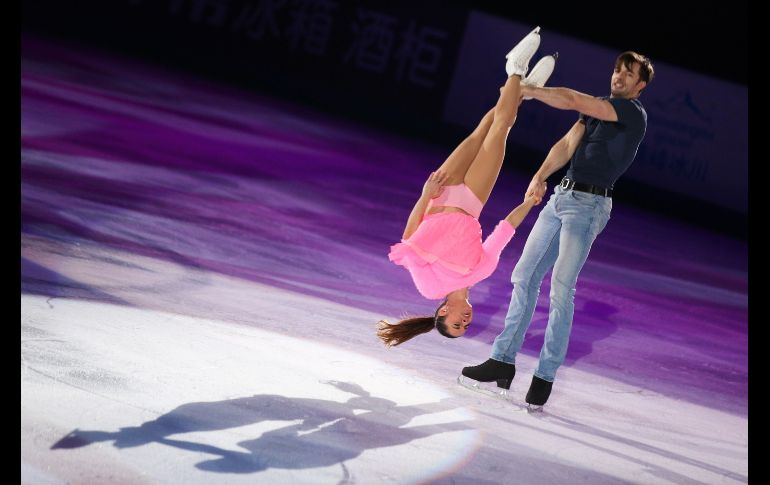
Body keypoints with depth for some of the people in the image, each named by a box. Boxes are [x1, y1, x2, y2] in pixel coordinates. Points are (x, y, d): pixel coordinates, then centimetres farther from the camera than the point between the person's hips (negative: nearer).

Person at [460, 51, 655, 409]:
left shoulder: (633, 113, -9)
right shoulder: (597, 107, 17)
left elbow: (572, 100, -16)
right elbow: (568, 144, 3)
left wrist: (528, 90, -9)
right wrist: (540, 175, -12)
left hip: (589, 204, -8)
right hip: (561, 195, 8)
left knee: (561, 287, -14)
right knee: (525, 276, 5)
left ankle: (546, 376, -8)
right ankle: (503, 361, 10)